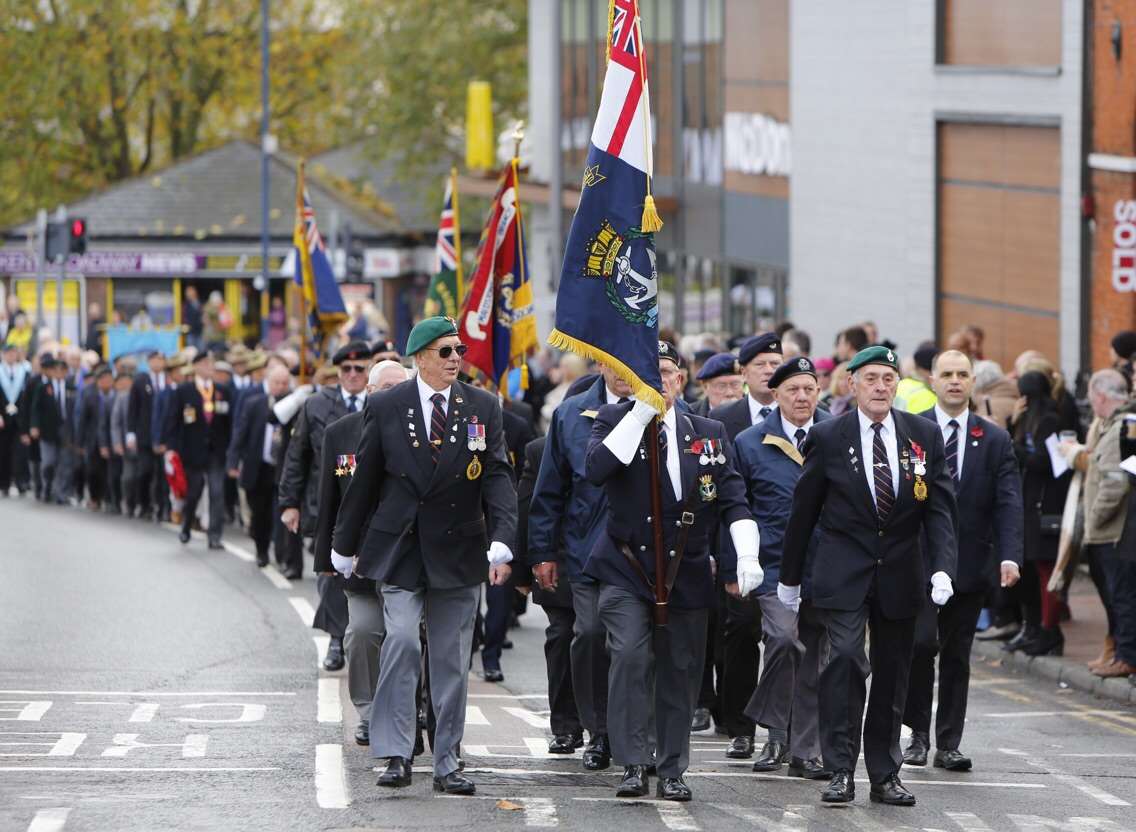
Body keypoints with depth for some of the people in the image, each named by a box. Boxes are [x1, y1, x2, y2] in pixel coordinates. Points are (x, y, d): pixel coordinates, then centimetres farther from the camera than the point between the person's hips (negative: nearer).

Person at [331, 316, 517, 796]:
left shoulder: (483, 408, 4)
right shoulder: (385, 408, 1)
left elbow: (498, 478, -2)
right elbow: (364, 481, 8)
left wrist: (501, 543, -17)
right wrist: (345, 546, 12)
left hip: (458, 553, 2)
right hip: (399, 548, -2)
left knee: (452, 661, 5)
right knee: (401, 639, -18)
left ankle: (446, 765, 12)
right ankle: (395, 755, -14)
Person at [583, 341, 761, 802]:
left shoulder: (709, 432, 8)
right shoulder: (615, 420, 0)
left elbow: (733, 499, 4)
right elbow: (595, 469, -19)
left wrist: (747, 556, -11)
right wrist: (640, 414, -20)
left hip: (687, 572, 3)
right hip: (626, 569, -3)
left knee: (680, 670, 6)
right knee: (629, 656, -19)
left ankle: (671, 771, 17)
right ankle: (632, 765, -14)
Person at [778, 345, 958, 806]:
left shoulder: (924, 435, 4)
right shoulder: (828, 437, -2)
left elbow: (940, 507, 1)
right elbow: (804, 511, 4)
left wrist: (943, 568, -13)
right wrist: (789, 576, 8)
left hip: (900, 574, 3)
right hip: (843, 573, -3)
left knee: (893, 673, 8)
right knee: (845, 660, -18)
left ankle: (885, 776, 18)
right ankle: (840, 771, -14)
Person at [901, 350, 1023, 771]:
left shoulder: (995, 440, 7)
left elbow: (1008, 503, -1)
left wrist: (1009, 556, -16)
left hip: (970, 563, 2)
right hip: (917, 560, -2)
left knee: (957, 654, 6)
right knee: (921, 642, -14)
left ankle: (948, 745, 12)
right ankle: (919, 733, 1)